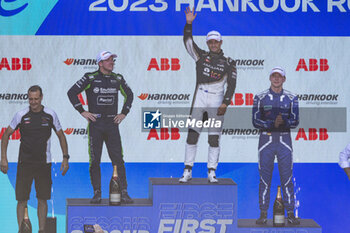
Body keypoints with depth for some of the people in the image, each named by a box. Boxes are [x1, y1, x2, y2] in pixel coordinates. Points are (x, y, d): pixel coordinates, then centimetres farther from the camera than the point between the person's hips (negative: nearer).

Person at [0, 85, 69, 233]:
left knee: (43, 199, 3)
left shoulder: (50, 115, 1)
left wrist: (65, 158, 4)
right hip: (24, 163, -1)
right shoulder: (21, 115, -2)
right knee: (22, 199, -3)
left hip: (44, 164, 1)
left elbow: (61, 136, 11)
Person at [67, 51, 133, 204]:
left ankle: (123, 192, 1)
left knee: (118, 159, -3)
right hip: (95, 124, -2)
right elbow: (72, 92, 0)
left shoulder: (117, 79, 7)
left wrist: (124, 113, 13)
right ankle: (97, 193, 8)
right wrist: (82, 112, -3)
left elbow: (129, 94, 24)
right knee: (94, 160, 0)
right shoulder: (90, 78, -4)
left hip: (112, 123, 2)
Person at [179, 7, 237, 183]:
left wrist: (225, 103, -10)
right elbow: (188, 41, 0)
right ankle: (187, 171, 1)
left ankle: (211, 172, 5)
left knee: (214, 138, 0)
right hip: (199, 100, 1)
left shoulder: (228, 63, 6)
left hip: (217, 102, -1)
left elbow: (231, 84, 0)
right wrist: (188, 23, -14)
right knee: (192, 135, -3)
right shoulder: (201, 56, 10)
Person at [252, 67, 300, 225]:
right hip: (266, 139, 0)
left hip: (284, 139, 0)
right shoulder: (260, 98, 3)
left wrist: (284, 121, -23)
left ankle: (290, 213, 6)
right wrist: (273, 123, -21)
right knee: (264, 177, 0)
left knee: (287, 177, 0)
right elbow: (256, 122, -5)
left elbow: (295, 122, -2)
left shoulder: (291, 98, 6)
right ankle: (263, 213, 6)